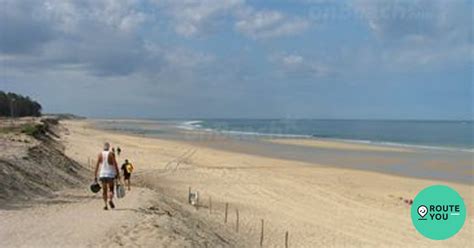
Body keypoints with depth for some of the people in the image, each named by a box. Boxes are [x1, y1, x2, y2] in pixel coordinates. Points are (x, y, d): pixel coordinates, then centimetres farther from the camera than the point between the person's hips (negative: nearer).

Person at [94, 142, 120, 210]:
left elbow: (97, 165, 2)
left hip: (102, 174, 2)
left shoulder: (100, 154, 4)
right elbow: (115, 164, -9)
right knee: (110, 189, 5)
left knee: (104, 190, 10)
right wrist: (118, 173, -4)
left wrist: (95, 175, 6)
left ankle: (105, 204, 2)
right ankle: (110, 200, -22)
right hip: (110, 174, -2)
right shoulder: (111, 154, -4)